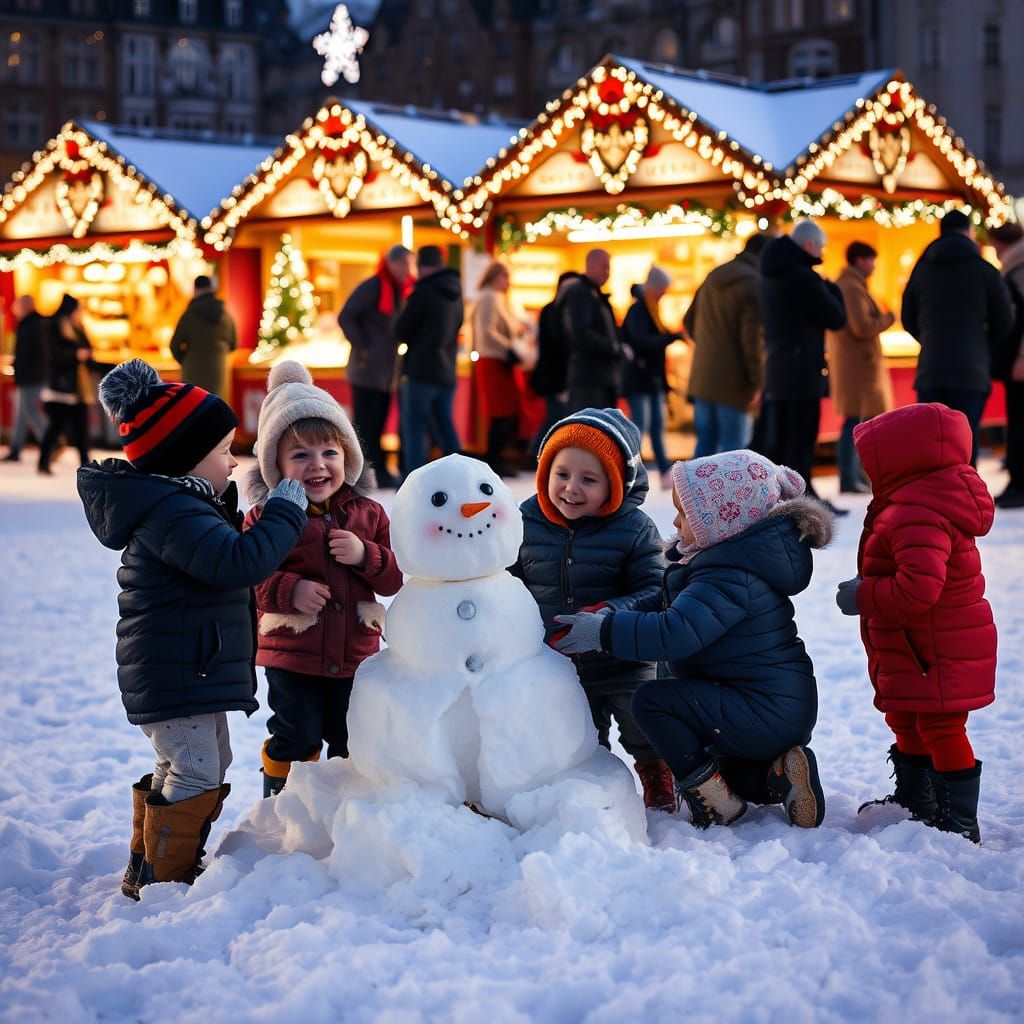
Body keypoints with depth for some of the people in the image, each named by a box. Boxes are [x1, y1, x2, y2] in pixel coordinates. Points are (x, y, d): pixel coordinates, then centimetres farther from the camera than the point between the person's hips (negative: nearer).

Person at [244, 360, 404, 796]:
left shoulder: (368, 514, 3)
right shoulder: (265, 517, -7)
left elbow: (395, 578, 2)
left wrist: (365, 556, -17)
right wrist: (289, 591, -23)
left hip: (355, 655, 3)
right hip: (291, 655, -3)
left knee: (352, 742, 15)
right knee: (296, 739, 3)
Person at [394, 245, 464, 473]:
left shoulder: (423, 292, -12)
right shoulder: (455, 294, 12)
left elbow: (400, 332, -6)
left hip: (421, 371, -7)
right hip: (447, 373, 7)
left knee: (413, 429, -2)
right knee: (444, 427, 15)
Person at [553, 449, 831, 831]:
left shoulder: (729, 578, -23)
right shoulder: (737, 561, 10)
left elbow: (675, 633, -35)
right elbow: (684, 614, 20)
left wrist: (604, 631, -27)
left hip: (764, 713, -11)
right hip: (788, 710, 11)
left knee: (652, 700, -14)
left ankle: (716, 801, -10)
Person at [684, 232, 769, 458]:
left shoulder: (713, 278, 14)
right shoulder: (754, 285, -12)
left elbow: (689, 321, 22)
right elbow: (753, 337, -17)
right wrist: (757, 380, -11)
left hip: (703, 377, 7)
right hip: (732, 380, -7)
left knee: (706, 442, 13)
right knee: (734, 444, -2)